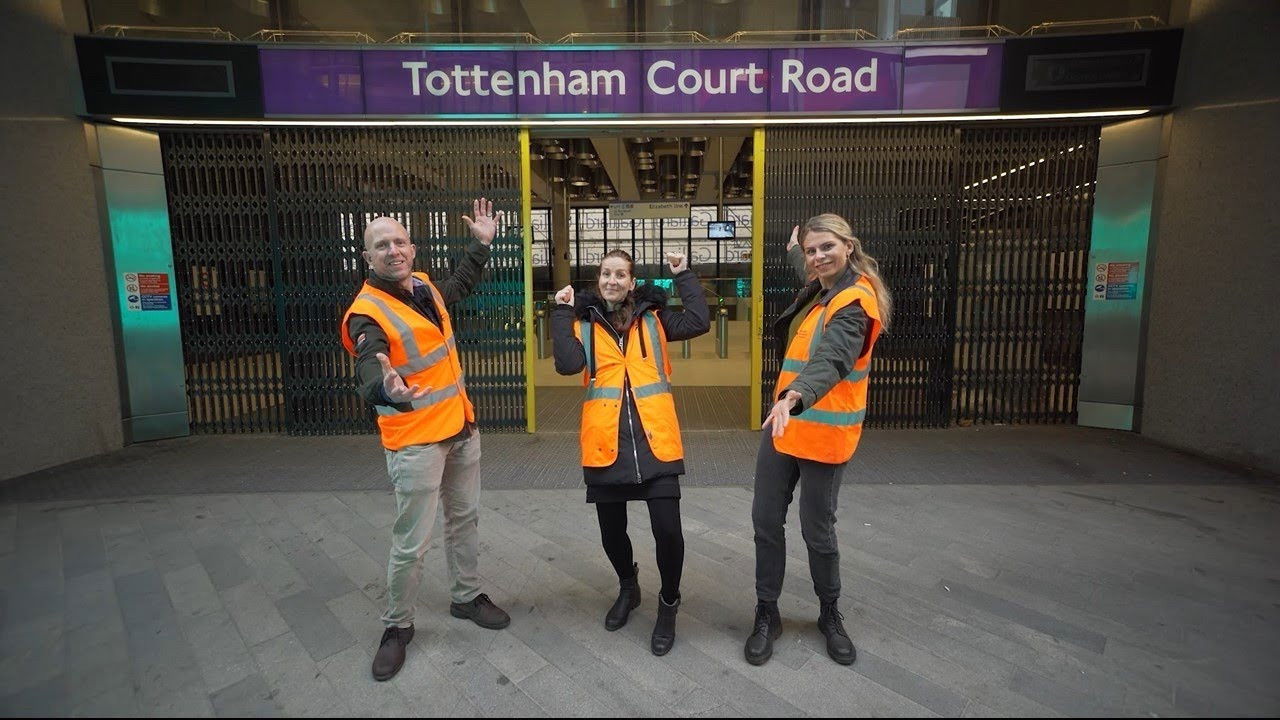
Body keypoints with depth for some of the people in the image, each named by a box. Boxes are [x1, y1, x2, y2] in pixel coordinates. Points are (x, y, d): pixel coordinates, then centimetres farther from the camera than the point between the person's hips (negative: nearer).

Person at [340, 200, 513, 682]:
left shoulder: (424, 286, 3)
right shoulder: (367, 314, -19)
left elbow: (461, 286, 27)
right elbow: (370, 378, -34)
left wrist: (482, 243, 25)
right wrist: (388, 389, -56)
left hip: (461, 428, 8)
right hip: (416, 442, -7)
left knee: (464, 518, 20)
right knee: (411, 543, 2)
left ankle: (466, 596, 40)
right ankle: (397, 626, 26)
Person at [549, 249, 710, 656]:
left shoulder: (653, 317, 8)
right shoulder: (584, 323, 7)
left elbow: (698, 322, -6)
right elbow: (567, 364, -10)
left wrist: (683, 275, -2)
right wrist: (562, 313, -8)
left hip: (655, 440, -1)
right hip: (606, 443, 1)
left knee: (667, 529, -5)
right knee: (611, 529, 14)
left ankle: (668, 605, 23)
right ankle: (628, 588, 45)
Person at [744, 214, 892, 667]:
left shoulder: (855, 302, -16)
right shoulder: (819, 291, 11)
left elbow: (831, 358, -35)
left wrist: (795, 396, -51)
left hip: (823, 430, -7)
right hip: (784, 421, 8)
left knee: (817, 529, 7)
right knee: (766, 519, 9)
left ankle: (831, 614, 33)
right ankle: (766, 614, 26)